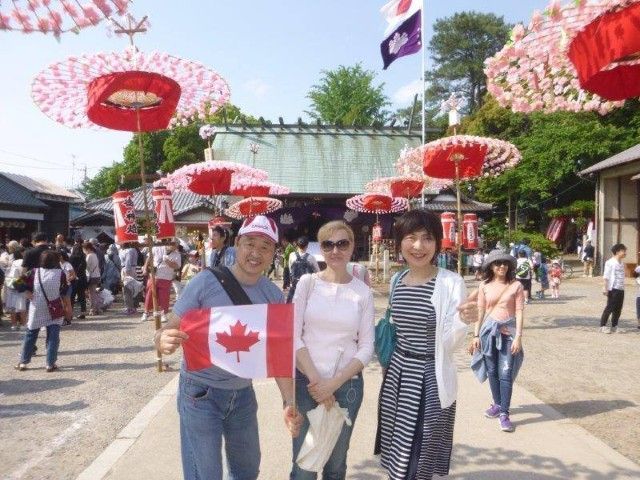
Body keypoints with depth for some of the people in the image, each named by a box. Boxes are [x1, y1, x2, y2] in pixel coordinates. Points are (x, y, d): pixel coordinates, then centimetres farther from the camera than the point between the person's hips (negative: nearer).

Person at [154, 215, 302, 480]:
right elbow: (169, 330, -16)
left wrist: (289, 401, -9)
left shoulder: (274, 295, -4)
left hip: (243, 394, 5)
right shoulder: (206, 282, -18)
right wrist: (164, 340, -39)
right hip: (200, 393, -5)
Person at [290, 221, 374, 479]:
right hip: (305, 381, -1)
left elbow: (366, 347, 0)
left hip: (347, 385, 1)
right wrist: (315, 381, -11)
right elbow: (293, 336, -5)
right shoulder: (308, 282, -2)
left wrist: (334, 383, -11)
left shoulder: (363, 292, 0)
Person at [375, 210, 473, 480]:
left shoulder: (451, 282, -13)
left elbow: (450, 343, -14)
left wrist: (462, 321, -32)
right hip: (397, 373, 5)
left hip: (431, 377, -5)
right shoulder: (397, 280, 3)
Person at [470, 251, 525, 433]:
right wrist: (476, 335, 3)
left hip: (508, 333, -3)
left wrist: (518, 336, -12)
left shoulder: (516, 286, -4)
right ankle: (498, 404, 31)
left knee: (505, 374, -5)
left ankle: (504, 414, 1)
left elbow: (519, 312, -5)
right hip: (488, 331, 3)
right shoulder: (484, 286, 2)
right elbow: (480, 312, 5)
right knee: (492, 371, 13)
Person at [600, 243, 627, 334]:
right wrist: (605, 288, -15)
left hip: (621, 289, 8)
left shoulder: (621, 263, 15)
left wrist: (623, 287, 15)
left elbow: (622, 277, 19)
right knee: (610, 307, -5)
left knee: (618, 309, 9)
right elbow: (606, 276, -11)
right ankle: (602, 326, 2)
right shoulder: (610, 262, -8)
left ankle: (614, 326, 18)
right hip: (613, 289, -8)